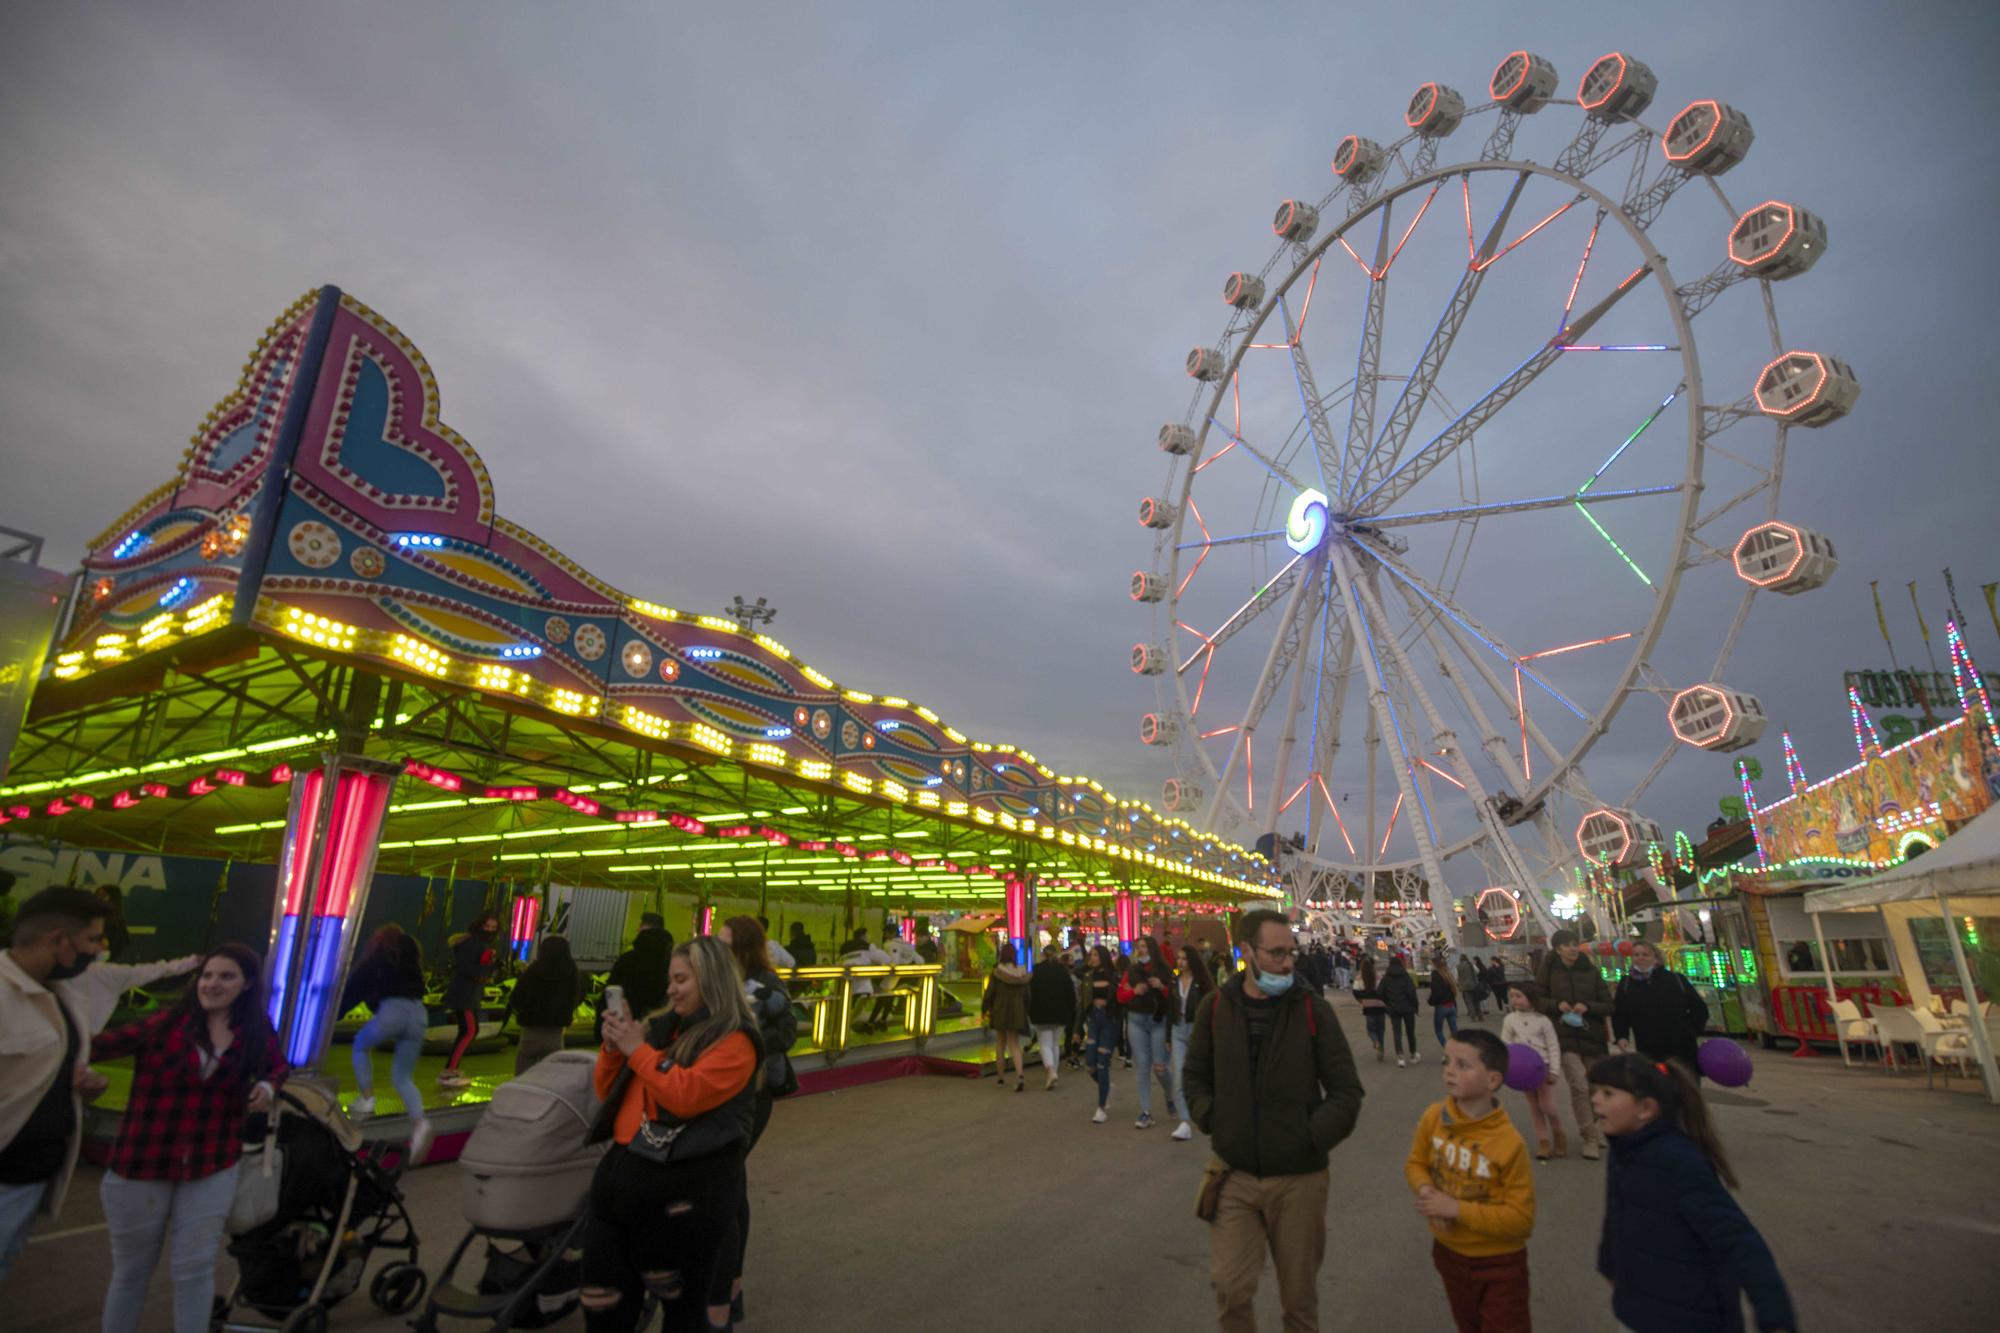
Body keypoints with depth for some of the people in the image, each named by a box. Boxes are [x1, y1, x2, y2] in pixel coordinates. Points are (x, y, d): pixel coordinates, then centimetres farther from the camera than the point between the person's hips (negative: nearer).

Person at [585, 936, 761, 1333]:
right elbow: (608, 1093, 16)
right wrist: (613, 1047, -2)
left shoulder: (734, 1041, -11)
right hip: (621, 1174, 7)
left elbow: (686, 1096, -24)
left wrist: (637, 1048, -15)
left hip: (685, 1189, -7)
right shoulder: (661, 1026, 9)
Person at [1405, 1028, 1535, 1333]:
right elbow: (1415, 1163, 2)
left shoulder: (1509, 1143, -27)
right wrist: (1426, 1190, -20)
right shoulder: (1434, 1117, -15)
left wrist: (1457, 1208, -28)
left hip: (1499, 1263, -4)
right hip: (1449, 1251, 5)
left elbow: (1521, 1218, -22)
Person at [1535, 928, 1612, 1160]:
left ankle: (1588, 1129, 37)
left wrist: (1588, 1007, -14)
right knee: (1579, 1086, -14)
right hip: (1564, 1037, -2)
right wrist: (1556, 1004, -13)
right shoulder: (1549, 971, 0)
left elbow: (1608, 1006, 5)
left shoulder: (1591, 971, 3)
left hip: (1592, 1036, 3)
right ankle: (1589, 1138, -1)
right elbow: (1536, 998, 5)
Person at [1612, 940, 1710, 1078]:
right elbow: (1619, 1015, 5)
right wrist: (1622, 1036, -10)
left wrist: (1691, 1031, -7)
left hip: (1683, 1049, 0)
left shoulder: (1676, 979, 1)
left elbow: (1699, 1008, 5)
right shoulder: (1626, 985, 4)